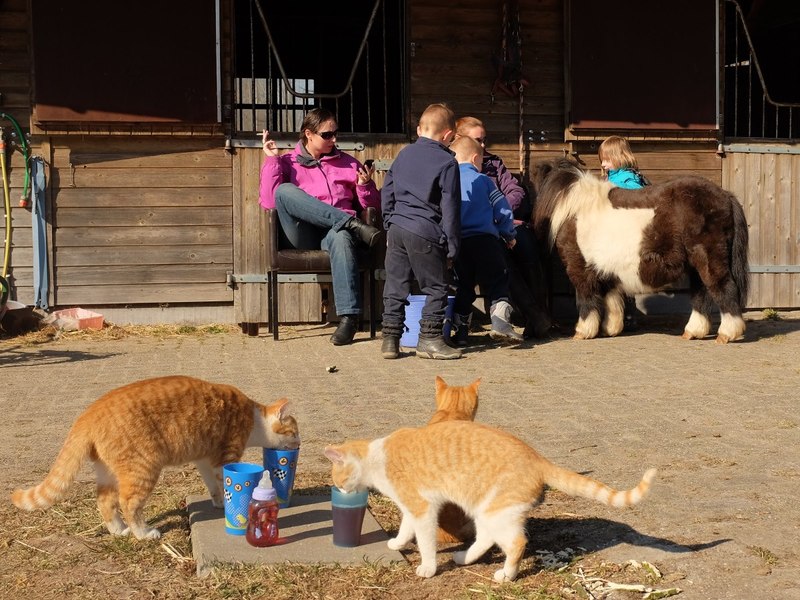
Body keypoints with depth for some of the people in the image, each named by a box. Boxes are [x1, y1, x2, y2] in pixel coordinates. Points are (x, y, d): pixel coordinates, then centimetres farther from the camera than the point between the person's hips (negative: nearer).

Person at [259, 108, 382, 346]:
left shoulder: (347, 163, 21)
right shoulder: (287, 163, 15)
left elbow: (371, 206, 21)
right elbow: (268, 202, 0)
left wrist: (365, 185, 1)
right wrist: (272, 159, -2)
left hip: (335, 231, 0)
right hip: (304, 235, 0)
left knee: (341, 237, -40)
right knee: (284, 190, -28)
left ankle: (349, 316, -45)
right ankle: (353, 225, -35)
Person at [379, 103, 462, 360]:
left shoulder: (403, 154, 13)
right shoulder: (447, 163, -5)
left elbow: (386, 192, 17)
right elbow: (450, 209, -6)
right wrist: (451, 247, -2)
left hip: (397, 229, 6)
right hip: (426, 233, -6)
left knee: (396, 285, 11)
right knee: (436, 287, 6)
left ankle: (390, 338, 12)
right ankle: (429, 339, 7)